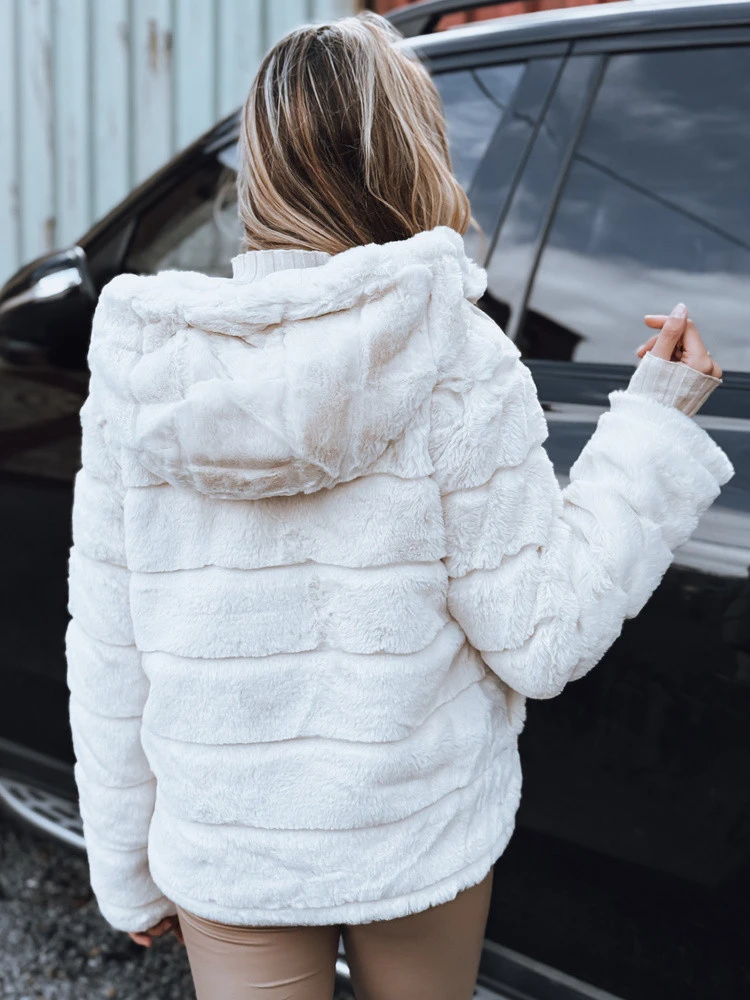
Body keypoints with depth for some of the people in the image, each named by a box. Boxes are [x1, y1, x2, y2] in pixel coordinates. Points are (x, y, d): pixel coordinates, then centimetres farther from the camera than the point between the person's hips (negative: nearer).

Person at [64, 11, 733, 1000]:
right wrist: (657, 422, -6)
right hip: (422, 841, 0)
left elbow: (106, 652, -3)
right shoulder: (456, 358, -16)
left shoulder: (139, 366, -8)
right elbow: (541, 637, -14)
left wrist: (129, 871, 9)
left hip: (225, 857, 1)